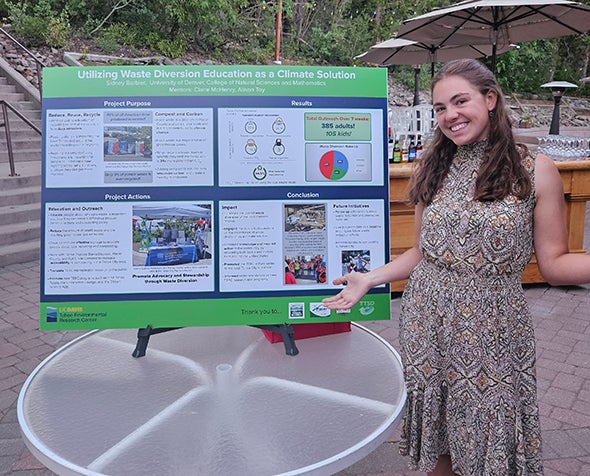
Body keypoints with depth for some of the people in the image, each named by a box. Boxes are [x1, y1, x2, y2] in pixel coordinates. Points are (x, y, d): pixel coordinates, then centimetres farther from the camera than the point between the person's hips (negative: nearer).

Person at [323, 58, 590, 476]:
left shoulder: (535, 170, -5)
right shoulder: (434, 167, 5)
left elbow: (554, 262, -6)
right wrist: (369, 279, 2)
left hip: (493, 329, -2)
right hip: (427, 323, 3)